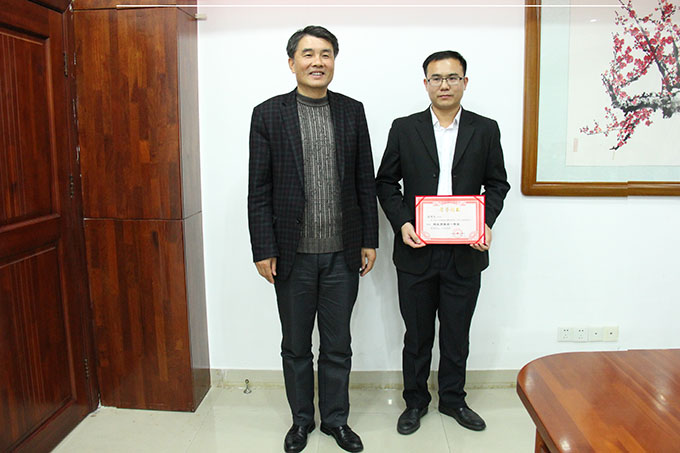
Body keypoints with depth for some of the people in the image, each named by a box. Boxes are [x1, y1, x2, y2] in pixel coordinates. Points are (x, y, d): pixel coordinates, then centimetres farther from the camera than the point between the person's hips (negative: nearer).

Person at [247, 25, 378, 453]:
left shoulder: (352, 111, 5)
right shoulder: (268, 114, -1)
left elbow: (366, 181, 6)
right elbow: (259, 190, -3)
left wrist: (370, 240, 3)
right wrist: (263, 250, -6)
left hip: (342, 254, 1)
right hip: (293, 254, -1)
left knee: (338, 345, 14)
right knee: (296, 345, 15)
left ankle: (336, 418, 34)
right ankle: (302, 418, 35)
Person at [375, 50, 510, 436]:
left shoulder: (486, 130, 5)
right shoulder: (404, 129, 3)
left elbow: (497, 183, 8)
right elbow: (386, 182, 4)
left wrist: (486, 222, -9)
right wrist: (402, 223, -10)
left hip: (465, 251, 1)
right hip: (416, 251, 0)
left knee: (457, 334, 14)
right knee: (417, 334, 12)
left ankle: (453, 399, 35)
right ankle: (416, 401, 31)